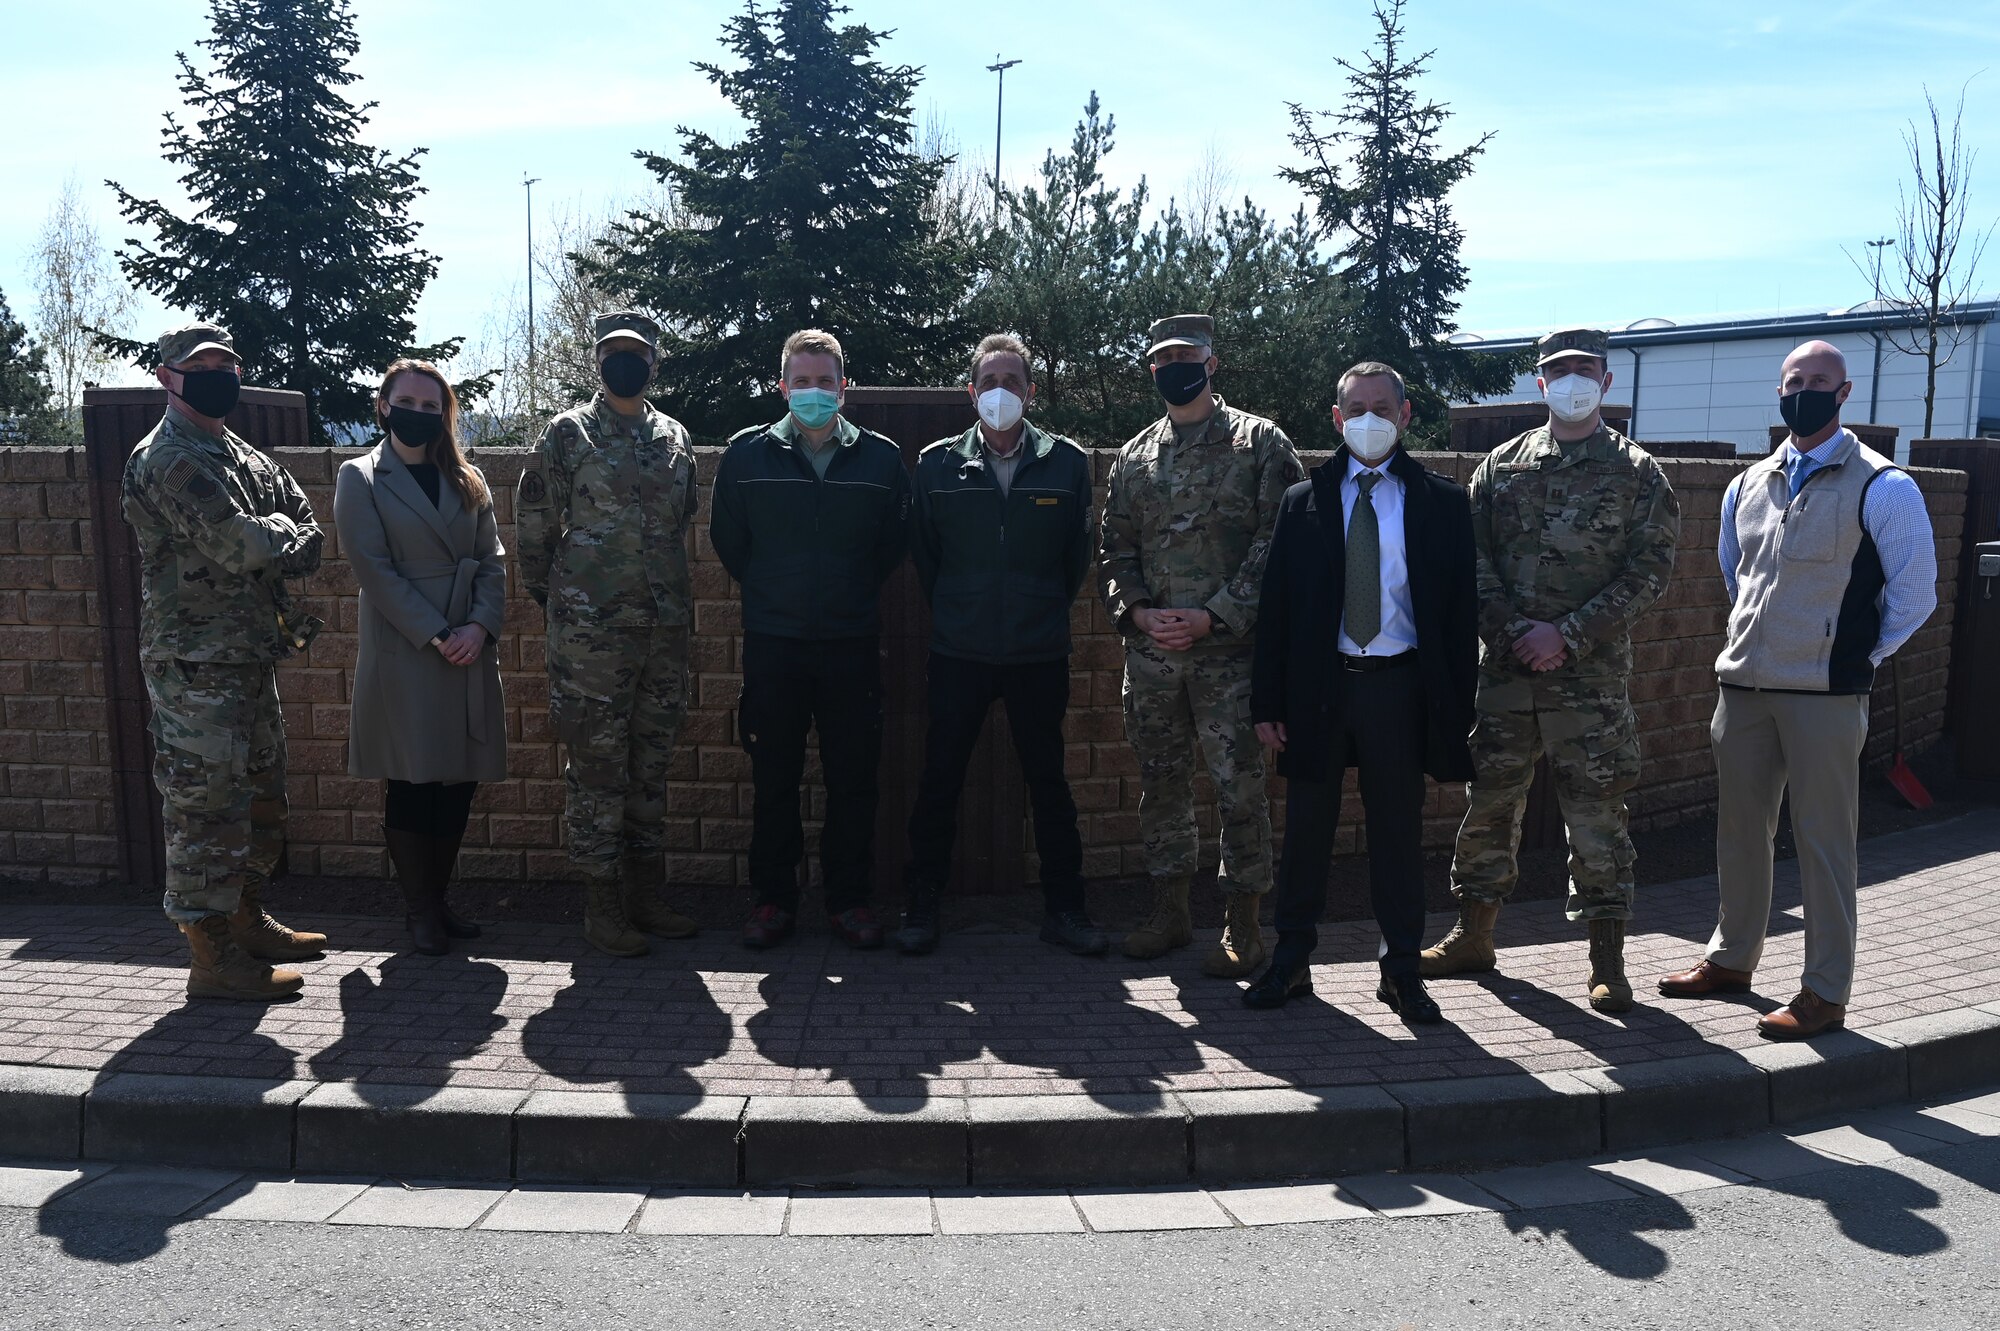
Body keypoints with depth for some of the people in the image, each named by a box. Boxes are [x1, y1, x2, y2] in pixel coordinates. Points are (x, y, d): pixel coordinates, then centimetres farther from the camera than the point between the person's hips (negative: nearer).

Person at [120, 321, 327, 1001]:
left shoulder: (245, 457, 16)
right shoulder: (166, 459, -13)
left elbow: (308, 539, 12)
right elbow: (237, 544, -23)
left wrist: (262, 550, -6)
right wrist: (277, 531, -4)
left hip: (251, 658, 10)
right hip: (196, 666, -9)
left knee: (260, 799, 18)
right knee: (207, 806, -4)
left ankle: (247, 922, 32)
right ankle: (211, 959, 3)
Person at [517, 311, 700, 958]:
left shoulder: (675, 438, 11)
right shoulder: (567, 434, -3)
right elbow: (532, 525, 0)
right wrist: (555, 597, 5)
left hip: (666, 627, 5)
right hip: (591, 631, -5)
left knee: (651, 765, 12)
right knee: (596, 766, 0)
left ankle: (646, 895, 23)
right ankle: (602, 908, 10)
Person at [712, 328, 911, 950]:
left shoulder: (881, 458, 2)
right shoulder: (747, 454, 2)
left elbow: (895, 544, 13)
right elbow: (728, 540, 12)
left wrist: (855, 596, 10)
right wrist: (769, 594, 11)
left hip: (853, 644, 0)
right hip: (772, 643, 0)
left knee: (853, 778, 5)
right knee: (774, 778, 6)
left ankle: (849, 898, 18)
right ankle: (774, 897, 19)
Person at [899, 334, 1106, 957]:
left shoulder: (1067, 462, 1)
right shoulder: (937, 463, 1)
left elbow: (1078, 554, 9)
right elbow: (924, 554, 11)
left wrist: (1046, 612, 12)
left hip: (1039, 653, 0)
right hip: (959, 653, 0)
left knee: (1049, 781, 9)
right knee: (940, 781, 6)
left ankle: (1063, 907, 21)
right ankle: (921, 905, 20)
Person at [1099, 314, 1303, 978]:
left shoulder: (1260, 443, 0)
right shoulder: (1134, 457, 14)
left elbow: (1278, 543, -7)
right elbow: (1115, 548, 14)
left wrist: (1214, 615, -14)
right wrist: (1137, 610, -5)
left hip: (1228, 649, -4)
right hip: (1150, 650, 5)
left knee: (1239, 787, -1)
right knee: (1160, 783, 11)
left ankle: (1243, 925, 12)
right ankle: (1169, 911, 25)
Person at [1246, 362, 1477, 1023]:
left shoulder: (1441, 502, 4)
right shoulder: (1304, 500, 6)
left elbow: (1460, 608, 3)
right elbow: (1276, 605, 4)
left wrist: (1458, 707, -3)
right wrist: (1268, 702, -2)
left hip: (1399, 687, 0)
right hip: (1318, 686, 1)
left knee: (1398, 830, 8)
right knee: (1306, 829, 8)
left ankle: (1402, 968, 22)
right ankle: (1291, 960, 22)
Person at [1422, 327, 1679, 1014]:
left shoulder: (1637, 473, 3)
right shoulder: (1503, 463, 10)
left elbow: (1650, 569, -4)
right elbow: (1474, 555, 4)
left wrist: (1567, 635, -12)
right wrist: (1511, 632, -9)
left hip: (1592, 675, -2)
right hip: (1505, 669, 3)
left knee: (1596, 815, 1)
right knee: (1489, 802, 10)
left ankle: (1607, 960, 13)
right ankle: (1474, 933, 25)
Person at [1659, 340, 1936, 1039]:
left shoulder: (1880, 487, -7)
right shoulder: (1749, 484, 10)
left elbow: (1916, 590, -4)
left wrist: (1861, 656, -1)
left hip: (1825, 693, -6)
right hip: (1742, 685, 6)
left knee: (1823, 840, 0)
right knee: (1739, 827, 14)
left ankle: (1826, 993, 10)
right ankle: (1732, 958, 29)